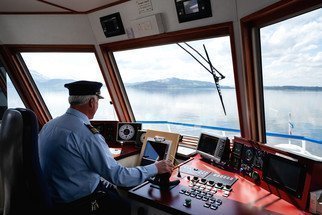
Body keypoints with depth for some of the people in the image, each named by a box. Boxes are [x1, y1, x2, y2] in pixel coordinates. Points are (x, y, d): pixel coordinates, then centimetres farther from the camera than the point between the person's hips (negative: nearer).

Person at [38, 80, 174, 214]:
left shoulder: (49, 125, -2)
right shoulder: (86, 134, -28)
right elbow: (116, 175, -26)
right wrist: (155, 168, -15)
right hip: (78, 201, -8)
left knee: (113, 189, 20)